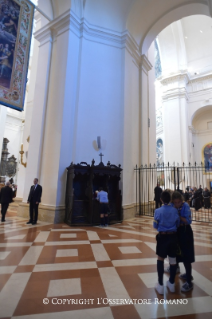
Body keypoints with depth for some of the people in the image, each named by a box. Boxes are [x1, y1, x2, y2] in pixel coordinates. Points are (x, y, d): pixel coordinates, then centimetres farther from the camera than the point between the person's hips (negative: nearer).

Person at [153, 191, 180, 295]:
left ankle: (160, 285, 23)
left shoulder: (158, 211, -16)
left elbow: (155, 226, -6)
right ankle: (171, 284, 35)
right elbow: (178, 224, 3)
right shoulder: (175, 210, -9)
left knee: (160, 259, 15)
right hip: (173, 236, 3)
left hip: (162, 237, -2)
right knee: (173, 259, 18)